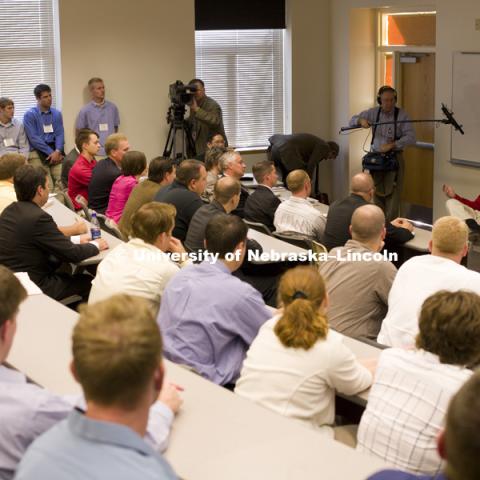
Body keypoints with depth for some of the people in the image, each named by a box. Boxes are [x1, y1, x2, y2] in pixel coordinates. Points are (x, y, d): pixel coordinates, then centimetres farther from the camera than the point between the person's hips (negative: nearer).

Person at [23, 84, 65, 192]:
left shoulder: (57, 113, 12)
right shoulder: (30, 115, -1)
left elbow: (60, 134, 6)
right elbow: (34, 138, -8)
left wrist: (57, 152, -12)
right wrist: (51, 152, -12)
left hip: (55, 150, 4)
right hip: (37, 152, -3)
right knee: (47, 187, -14)